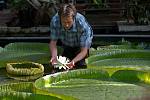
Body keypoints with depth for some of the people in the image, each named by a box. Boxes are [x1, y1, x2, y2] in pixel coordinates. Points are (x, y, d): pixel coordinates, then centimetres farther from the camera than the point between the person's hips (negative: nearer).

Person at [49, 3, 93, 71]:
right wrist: (54, 56, -42)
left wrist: (73, 61, -51)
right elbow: (53, 42, -22)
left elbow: (84, 51, -33)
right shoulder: (54, 21, -34)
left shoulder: (83, 25, -41)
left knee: (80, 65, -16)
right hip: (66, 45, 3)